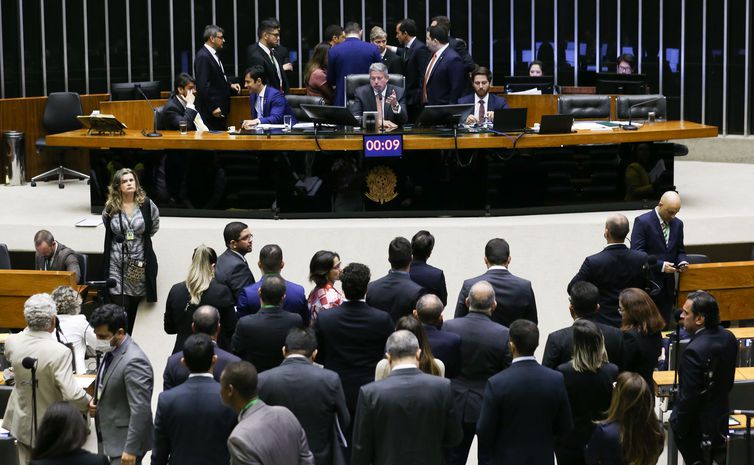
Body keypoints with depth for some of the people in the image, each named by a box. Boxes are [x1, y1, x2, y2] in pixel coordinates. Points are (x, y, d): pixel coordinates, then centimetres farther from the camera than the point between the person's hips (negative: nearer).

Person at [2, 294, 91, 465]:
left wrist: (30, 328, 7)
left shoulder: (11, 342, -13)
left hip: (22, 423, 5)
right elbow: (71, 394, -31)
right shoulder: (59, 352, -30)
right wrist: (89, 404, -11)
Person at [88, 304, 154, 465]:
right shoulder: (113, 350, 5)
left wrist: (131, 449, -24)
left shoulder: (133, 362, -25)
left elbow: (140, 410, -25)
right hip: (114, 436, 10)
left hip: (126, 440, -10)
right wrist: (97, 402, 3)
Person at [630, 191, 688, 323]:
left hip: (668, 284, 6)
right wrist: (660, 265, -20)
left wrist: (682, 262, -3)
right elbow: (637, 252, -14)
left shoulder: (677, 224, 11)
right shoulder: (642, 222, -9)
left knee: (664, 325, 7)